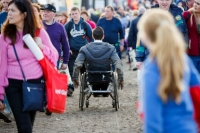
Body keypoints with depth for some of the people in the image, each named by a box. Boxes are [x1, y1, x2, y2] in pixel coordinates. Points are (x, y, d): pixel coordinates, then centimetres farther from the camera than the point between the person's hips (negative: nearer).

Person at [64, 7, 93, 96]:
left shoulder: (85, 25, 1)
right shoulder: (68, 25, -1)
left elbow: (91, 38, 8)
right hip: (72, 52, -1)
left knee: (84, 71, 7)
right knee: (72, 71, -8)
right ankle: (70, 88, -8)